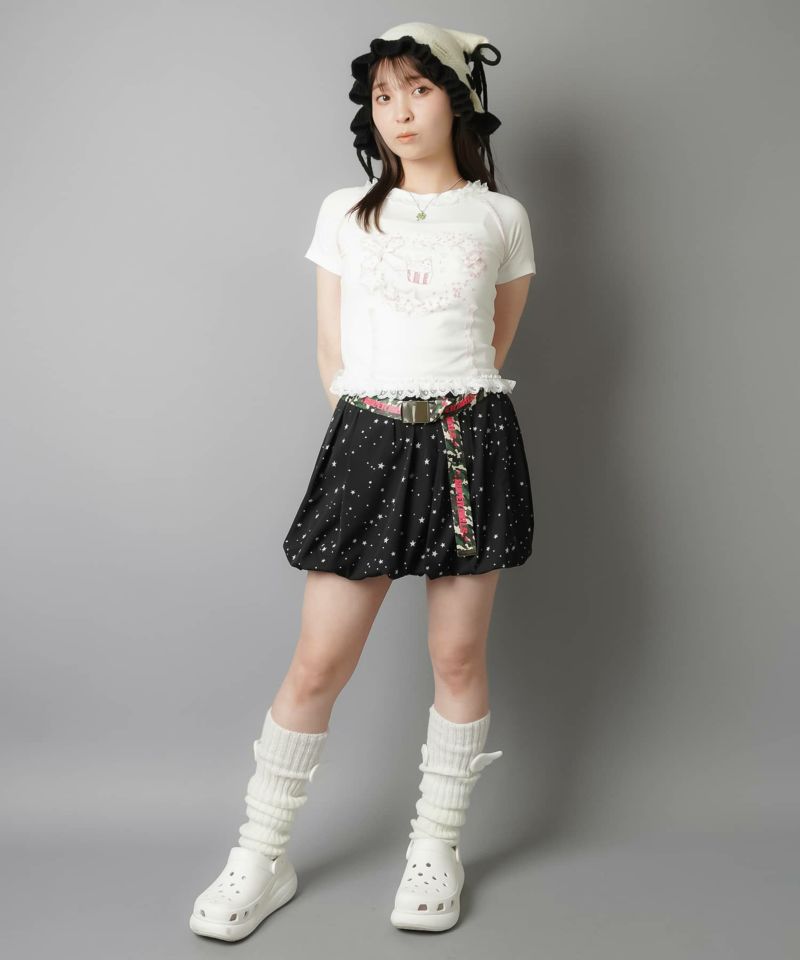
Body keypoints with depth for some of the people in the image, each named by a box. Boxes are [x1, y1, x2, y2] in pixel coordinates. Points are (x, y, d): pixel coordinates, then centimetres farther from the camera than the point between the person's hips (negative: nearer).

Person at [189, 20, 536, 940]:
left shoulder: (501, 218, 8)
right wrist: (378, 429, 6)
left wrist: (454, 415, 12)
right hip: (367, 439, 0)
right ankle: (261, 857, 18)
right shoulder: (344, 212, 9)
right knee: (318, 661, 0)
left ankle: (436, 846, 25)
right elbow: (332, 351, 9)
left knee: (458, 655, 5)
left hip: (470, 441, 0)